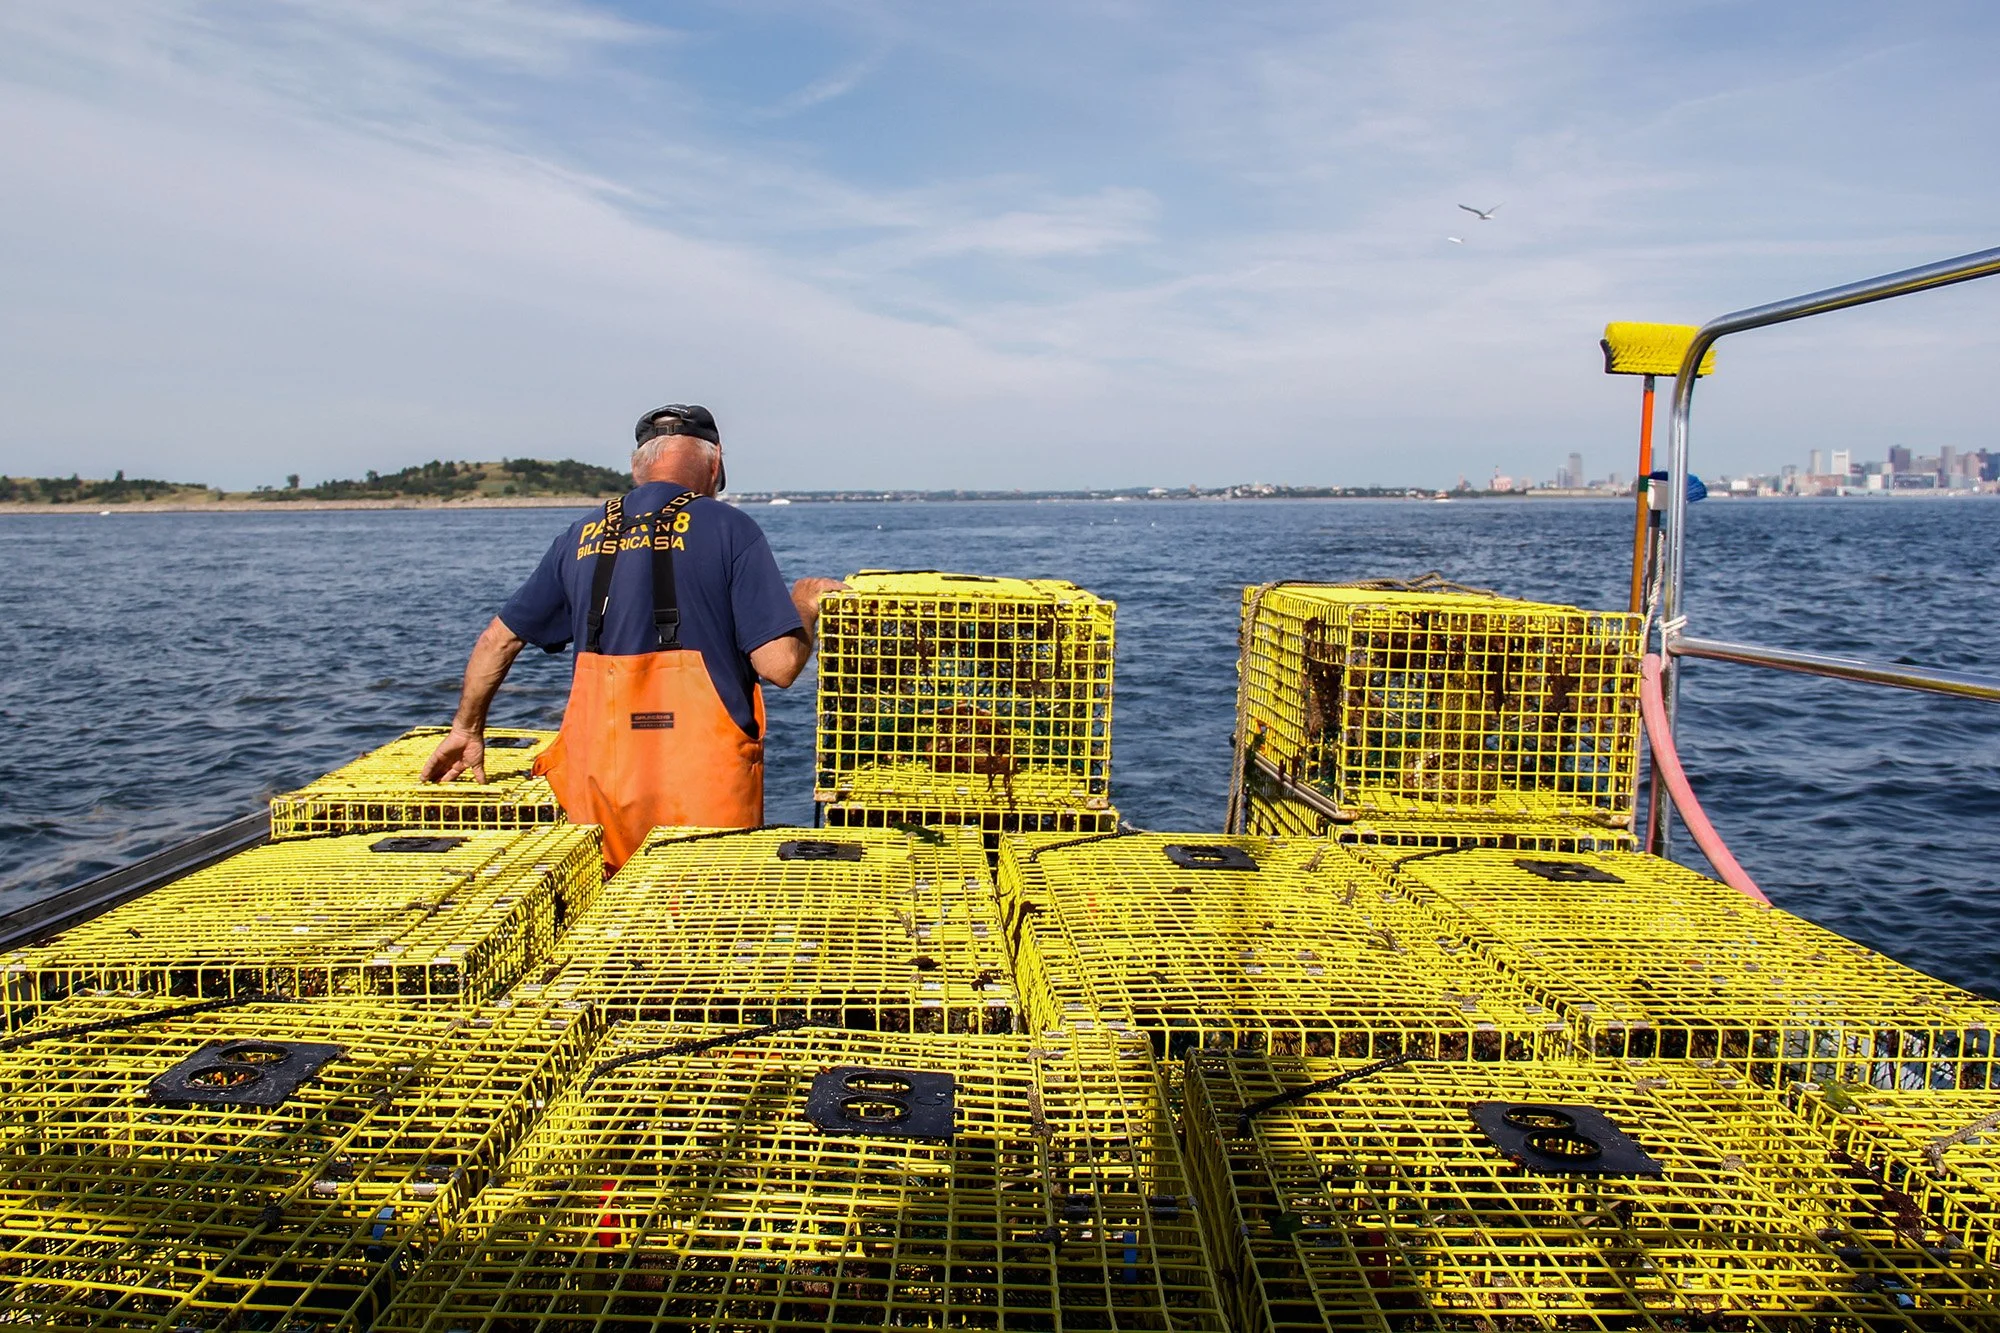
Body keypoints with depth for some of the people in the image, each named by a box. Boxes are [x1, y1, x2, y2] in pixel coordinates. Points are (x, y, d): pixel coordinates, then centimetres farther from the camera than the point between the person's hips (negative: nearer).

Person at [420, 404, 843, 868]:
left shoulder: (582, 537, 11)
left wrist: (467, 730, 34)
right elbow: (779, 666, -10)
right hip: (705, 788, -4)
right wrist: (805, 607, 10)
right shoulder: (728, 528, -3)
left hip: (600, 783, 4)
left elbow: (498, 639, 20)